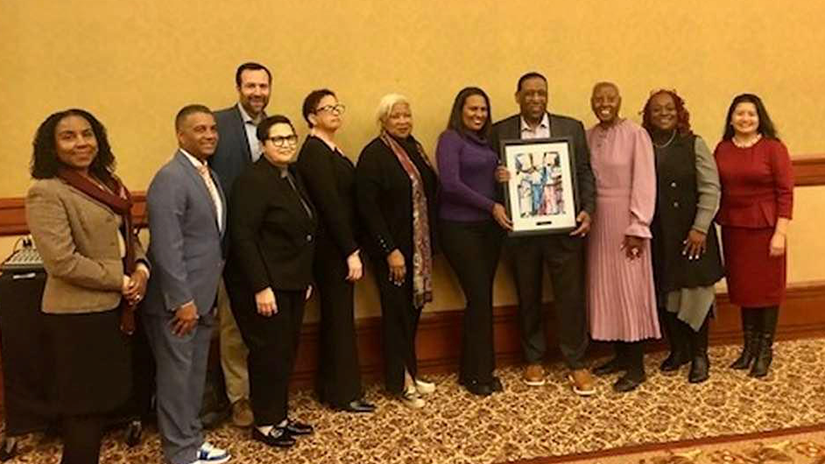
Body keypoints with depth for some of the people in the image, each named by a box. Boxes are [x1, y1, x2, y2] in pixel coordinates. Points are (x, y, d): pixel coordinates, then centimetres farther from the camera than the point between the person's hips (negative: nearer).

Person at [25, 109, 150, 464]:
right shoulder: (46, 192, -16)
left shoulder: (107, 183, 9)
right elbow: (63, 262, -23)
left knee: (103, 400, 18)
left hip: (115, 307, 8)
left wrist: (141, 267, -4)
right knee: (84, 407, 5)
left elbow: (127, 234, 16)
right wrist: (121, 282, -15)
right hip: (78, 314, -8)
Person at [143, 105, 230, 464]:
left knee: (195, 375, 18)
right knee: (177, 377, 4)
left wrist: (204, 296, 14)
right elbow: (166, 247, -22)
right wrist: (183, 301, -21)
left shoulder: (209, 176, 12)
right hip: (177, 300, -8)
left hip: (202, 297, 9)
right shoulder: (170, 178, -17)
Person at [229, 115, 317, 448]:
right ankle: (264, 424, 18)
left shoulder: (293, 176, 11)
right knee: (269, 354, 2)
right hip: (267, 286, -8)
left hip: (293, 283, 8)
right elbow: (243, 238, -21)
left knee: (287, 352, 15)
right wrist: (261, 287, -22)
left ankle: (280, 415, 28)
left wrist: (306, 277, 15)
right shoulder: (253, 180, -16)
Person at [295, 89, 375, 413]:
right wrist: (351, 252, -19)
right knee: (340, 317, 1)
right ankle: (345, 394, 13)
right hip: (331, 248, -9)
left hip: (338, 246, 9)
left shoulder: (330, 151, 13)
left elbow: (344, 200, 11)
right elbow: (329, 204, -19)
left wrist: (352, 248, 8)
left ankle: (330, 388, 27)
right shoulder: (314, 152, -15)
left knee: (336, 316, 15)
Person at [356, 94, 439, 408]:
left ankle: (409, 373, 28)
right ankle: (401, 382, 16)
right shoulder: (373, 155, -12)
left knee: (413, 308, 14)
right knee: (397, 312, 3)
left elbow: (431, 191, 13)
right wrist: (390, 250, -18)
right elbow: (368, 207, -17)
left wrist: (431, 239, 8)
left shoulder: (413, 148, 10)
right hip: (392, 248, -7)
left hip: (419, 245, 7)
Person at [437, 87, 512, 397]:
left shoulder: (486, 141, 15)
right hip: (460, 228, -6)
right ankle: (478, 373, 9)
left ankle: (475, 370, 19)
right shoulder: (450, 138, -5)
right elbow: (451, 184, -14)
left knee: (482, 298, 6)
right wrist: (491, 206, -13)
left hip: (489, 226, 6)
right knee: (479, 297, -6)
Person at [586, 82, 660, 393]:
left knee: (630, 288, 0)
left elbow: (644, 183, -12)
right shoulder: (587, 137, 8)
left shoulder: (636, 134, -8)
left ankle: (636, 365, 10)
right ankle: (621, 355, 24)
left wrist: (638, 227, -15)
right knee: (605, 288, 10)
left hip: (625, 219, -5)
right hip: (597, 220, 6)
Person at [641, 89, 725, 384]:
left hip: (690, 234, -2)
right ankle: (678, 349, 26)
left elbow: (710, 189, -6)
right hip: (657, 236, 2)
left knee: (694, 291, 4)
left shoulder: (694, 145, -2)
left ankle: (699, 355, 19)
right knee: (665, 294, 9)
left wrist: (700, 228, -13)